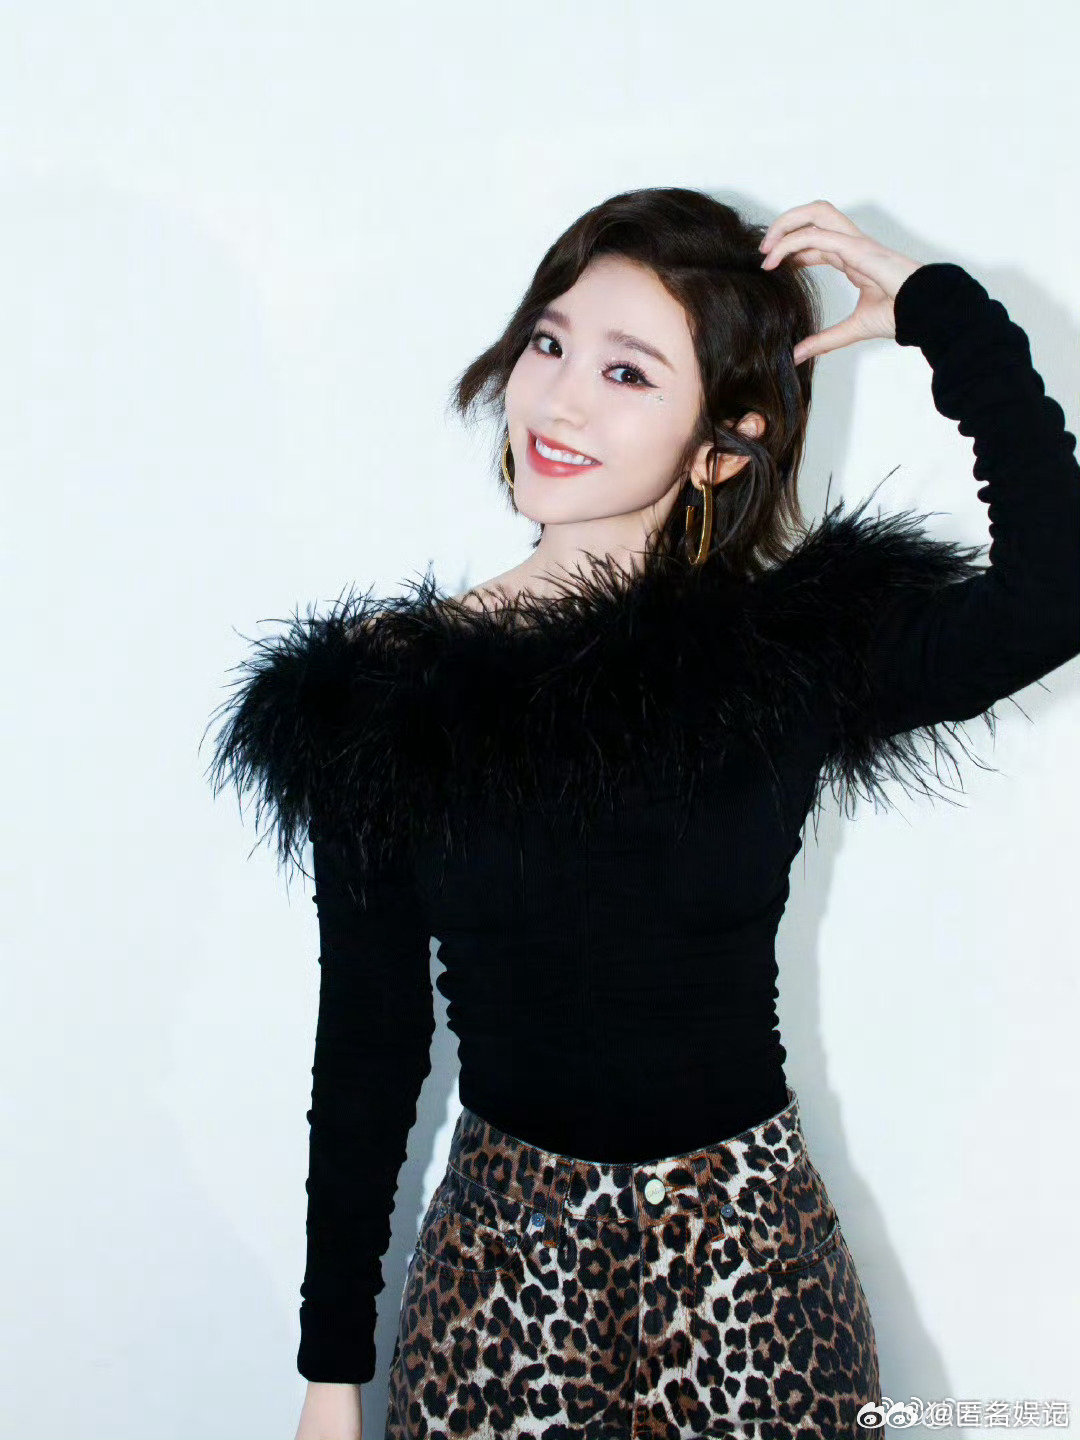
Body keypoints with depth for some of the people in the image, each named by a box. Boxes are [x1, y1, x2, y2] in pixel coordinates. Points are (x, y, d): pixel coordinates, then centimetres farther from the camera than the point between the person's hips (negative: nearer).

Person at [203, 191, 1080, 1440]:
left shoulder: (798, 650, -7)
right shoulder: (388, 690, -6)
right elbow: (368, 1046, -1)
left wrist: (938, 307, -16)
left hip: (754, 1265, 0)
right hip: (503, 1259, 1)